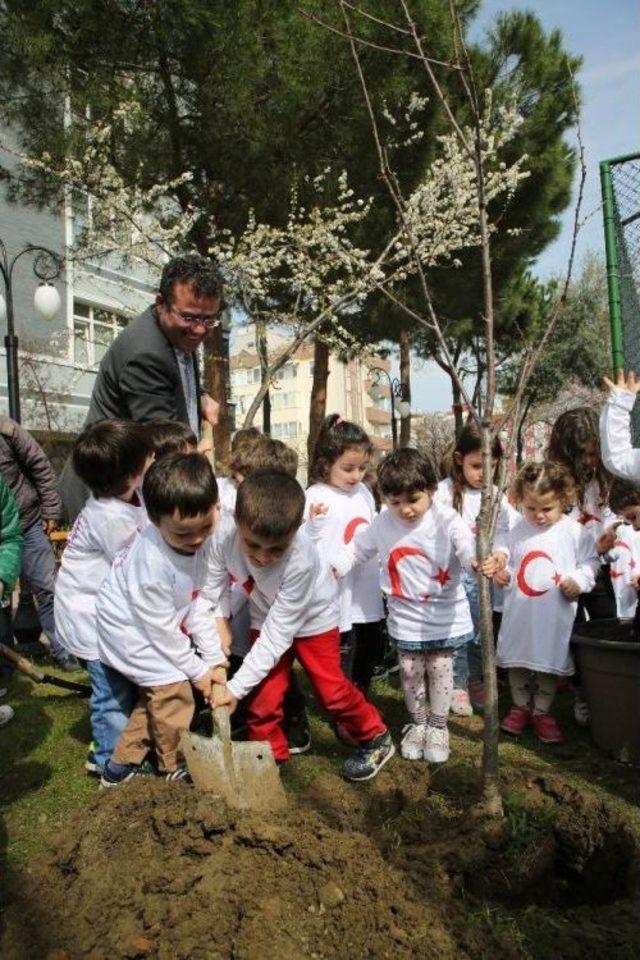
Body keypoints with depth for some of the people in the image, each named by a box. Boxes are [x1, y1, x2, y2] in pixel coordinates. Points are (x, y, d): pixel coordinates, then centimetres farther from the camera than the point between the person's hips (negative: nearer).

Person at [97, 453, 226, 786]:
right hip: (132, 631, -8)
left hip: (157, 627, 8)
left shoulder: (204, 539, -18)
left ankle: (121, 767, 32)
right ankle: (175, 771, 17)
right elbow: (162, 629, -26)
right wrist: (197, 670, -16)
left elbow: (199, 603, -10)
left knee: (155, 695, 16)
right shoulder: (152, 563, -37)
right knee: (174, 694, -6)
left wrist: (214, 657, -9)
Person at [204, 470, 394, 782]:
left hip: (311, 617, -3)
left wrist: (236, 687, -31)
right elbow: (210, 591, -20)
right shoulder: (224, 534, -33)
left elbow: (278, 633, -33)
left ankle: (376, 738, 30)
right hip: (266, 616, 4)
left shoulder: (301, 560, -42)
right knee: (262, 696, 3)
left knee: (332, 691, 6)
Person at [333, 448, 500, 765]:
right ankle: (417, 723, 33)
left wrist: (482, 561, -52)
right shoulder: (382, 524, -6)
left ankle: (438, 727, 30)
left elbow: (468, 548, -30)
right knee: (409, 670, 9)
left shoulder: (446, 520, -16)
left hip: (445, 613, -2)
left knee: (440, 668, 8)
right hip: (406, 616, 2)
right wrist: (333, 566, -6)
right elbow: (357, 549, 7)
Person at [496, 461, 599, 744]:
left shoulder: (575, 531, -6)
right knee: (517, 661, 12)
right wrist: (503, 573, -6)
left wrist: (579, 580, -15)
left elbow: (590, 562, 1)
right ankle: (521, 706, 32)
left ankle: (542, 711, 28)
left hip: (555, 614, -2)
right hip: (519, 610, 3)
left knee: (550, 662, 9)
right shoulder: (518, 530, 2)